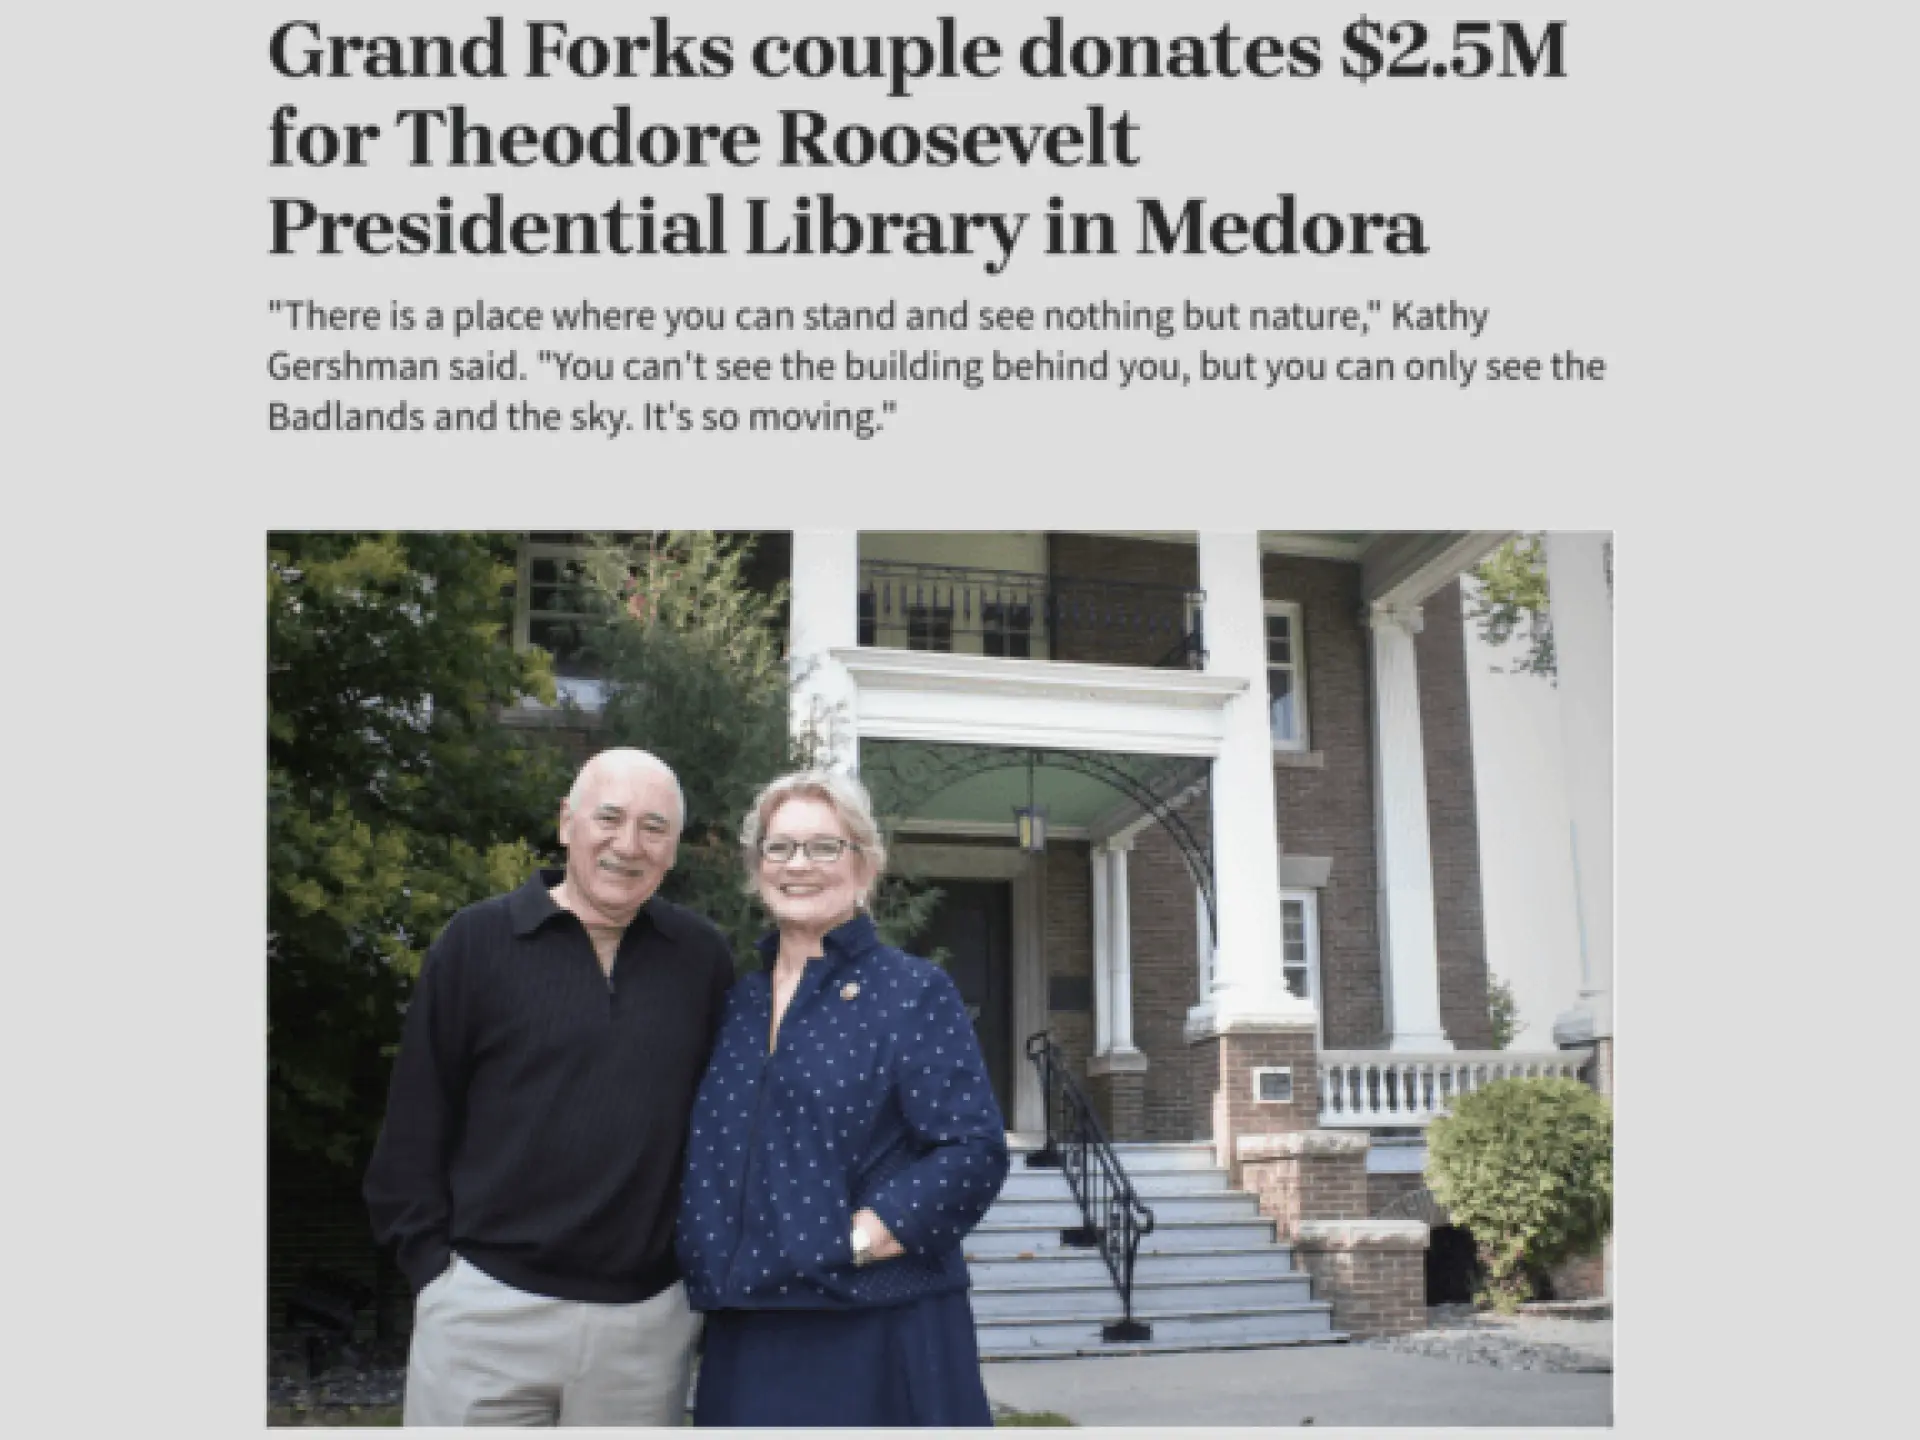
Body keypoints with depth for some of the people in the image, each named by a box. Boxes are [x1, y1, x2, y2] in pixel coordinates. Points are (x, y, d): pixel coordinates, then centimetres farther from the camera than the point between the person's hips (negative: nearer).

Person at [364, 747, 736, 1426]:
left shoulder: (703, 957, 3)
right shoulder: (476, 940, -4)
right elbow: (414, 1124, 0)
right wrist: (432, 1262, -4)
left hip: (649, 1316, 2)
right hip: (489, 1305, -2)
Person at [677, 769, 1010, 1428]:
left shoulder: (913, 993, -5)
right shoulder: (736, 1003, 11)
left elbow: (975, 1151, -12)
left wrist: (850, 1244, -16)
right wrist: (704, 1264, 4)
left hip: (881, 1336, -5)